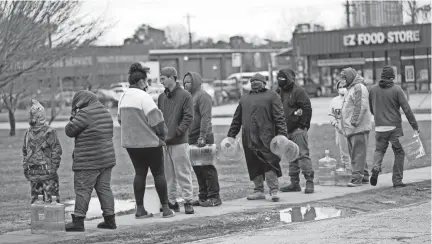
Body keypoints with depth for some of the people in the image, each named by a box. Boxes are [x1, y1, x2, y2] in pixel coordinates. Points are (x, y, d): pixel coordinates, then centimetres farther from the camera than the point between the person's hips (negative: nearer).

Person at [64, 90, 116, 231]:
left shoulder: (85, 113, -14)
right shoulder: (105, 112, 13)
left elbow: (70, 131, -12)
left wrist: (73, 118, 4)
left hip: (88, 161, -8)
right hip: (107, 158, 8)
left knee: (83, 189, -4)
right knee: (104, 188, 12)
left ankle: (78, 220, -3)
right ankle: (110, 219, 13)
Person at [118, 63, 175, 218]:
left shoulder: (124, 97, 9)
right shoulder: (144, 97, -16)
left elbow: (120, 120, 15)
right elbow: (156, 121, -17)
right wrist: (162, 133, -1)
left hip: (130, 142, 7)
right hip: (150, 142, -7)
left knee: (140, 173, 12)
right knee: (158, 173, 3)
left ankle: (140, 209, 8)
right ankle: (165, 208, 6)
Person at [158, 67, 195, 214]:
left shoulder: (185, 96, -4)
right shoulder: (162, 97, 13)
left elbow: (188, 118, -9)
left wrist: (176, 133, -15)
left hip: (179, 141, -5)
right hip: (164, 142, 5)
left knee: (183, 174, -2)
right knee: (168, 175, 8)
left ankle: (188, 201, 4)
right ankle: (171, 202, 15)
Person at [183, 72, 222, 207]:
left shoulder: (202, 96, -8)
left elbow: (206, 117, -17)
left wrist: (202, 137, -23)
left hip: (203, 138, -8)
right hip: (191, 139, 9)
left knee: (207, 168, -6)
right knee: (197, 168, 10)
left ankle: (214, 197, -2)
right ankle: (203, 196, 16)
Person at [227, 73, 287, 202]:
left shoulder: (272, 96, 5)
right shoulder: (244, 98, 20)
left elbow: (279, 117, -4)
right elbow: (236, 119, 22)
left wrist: (282, 134, -14)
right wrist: (230, 136, 15)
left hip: (265, 138, -5)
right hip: (248, 138, 5)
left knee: (269, 163, -9)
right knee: (254, 166, 8)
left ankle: (274, 190, -5)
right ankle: (259, 190, 16)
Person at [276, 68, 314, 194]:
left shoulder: (298, 91, -9)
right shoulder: (280, 92, 14)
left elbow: (307, 109, -12)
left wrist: (303, 125, -14)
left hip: (298, 129, -8)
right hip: (287, 130, 8)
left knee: (302, 155, -12)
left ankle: (309, 182, -11)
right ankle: (294, 183, 18)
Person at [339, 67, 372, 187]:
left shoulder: (359, 88, -10)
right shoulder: (351, 89, 22)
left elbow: (361, 107, -20)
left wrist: (354, 122, -22)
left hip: (358, 128, -10)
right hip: (351, 128, 10)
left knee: (358, 153, -10)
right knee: (355, 153, 12)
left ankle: (357, 178, -12)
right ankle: (364, 176, 18)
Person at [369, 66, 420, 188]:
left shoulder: (373, 89, 4)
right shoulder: (396, 90, -8)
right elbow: (407, 109, -10)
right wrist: (415, 126, -7)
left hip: (379, 128, 3)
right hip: (395, 127, -3)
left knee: (379, 149, 20)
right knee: (399, 152, 8)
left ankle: (376, 168, -8)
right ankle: (397, 180, 5)